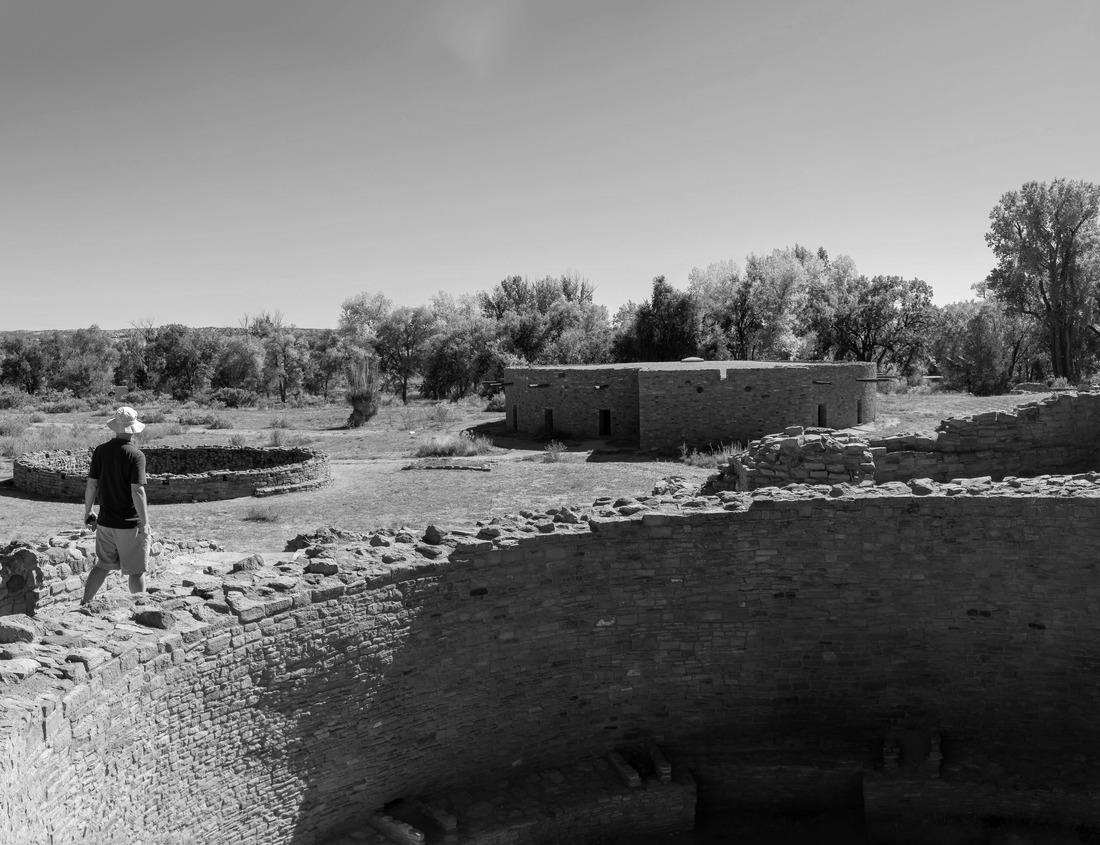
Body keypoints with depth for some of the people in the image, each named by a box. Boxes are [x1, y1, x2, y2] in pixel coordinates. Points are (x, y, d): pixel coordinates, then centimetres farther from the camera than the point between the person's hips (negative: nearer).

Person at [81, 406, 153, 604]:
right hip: (130, 523, -5)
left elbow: (91, 484, 4)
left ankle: (85, 604, 19)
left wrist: (87, 513, 17)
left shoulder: (101, 450, 0)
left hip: (105, 521, 5)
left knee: (102, 565, 20)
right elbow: (137, 491, -19)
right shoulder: (135, 455, -16)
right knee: (136, 571, 7)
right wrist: (145, 524, -14)